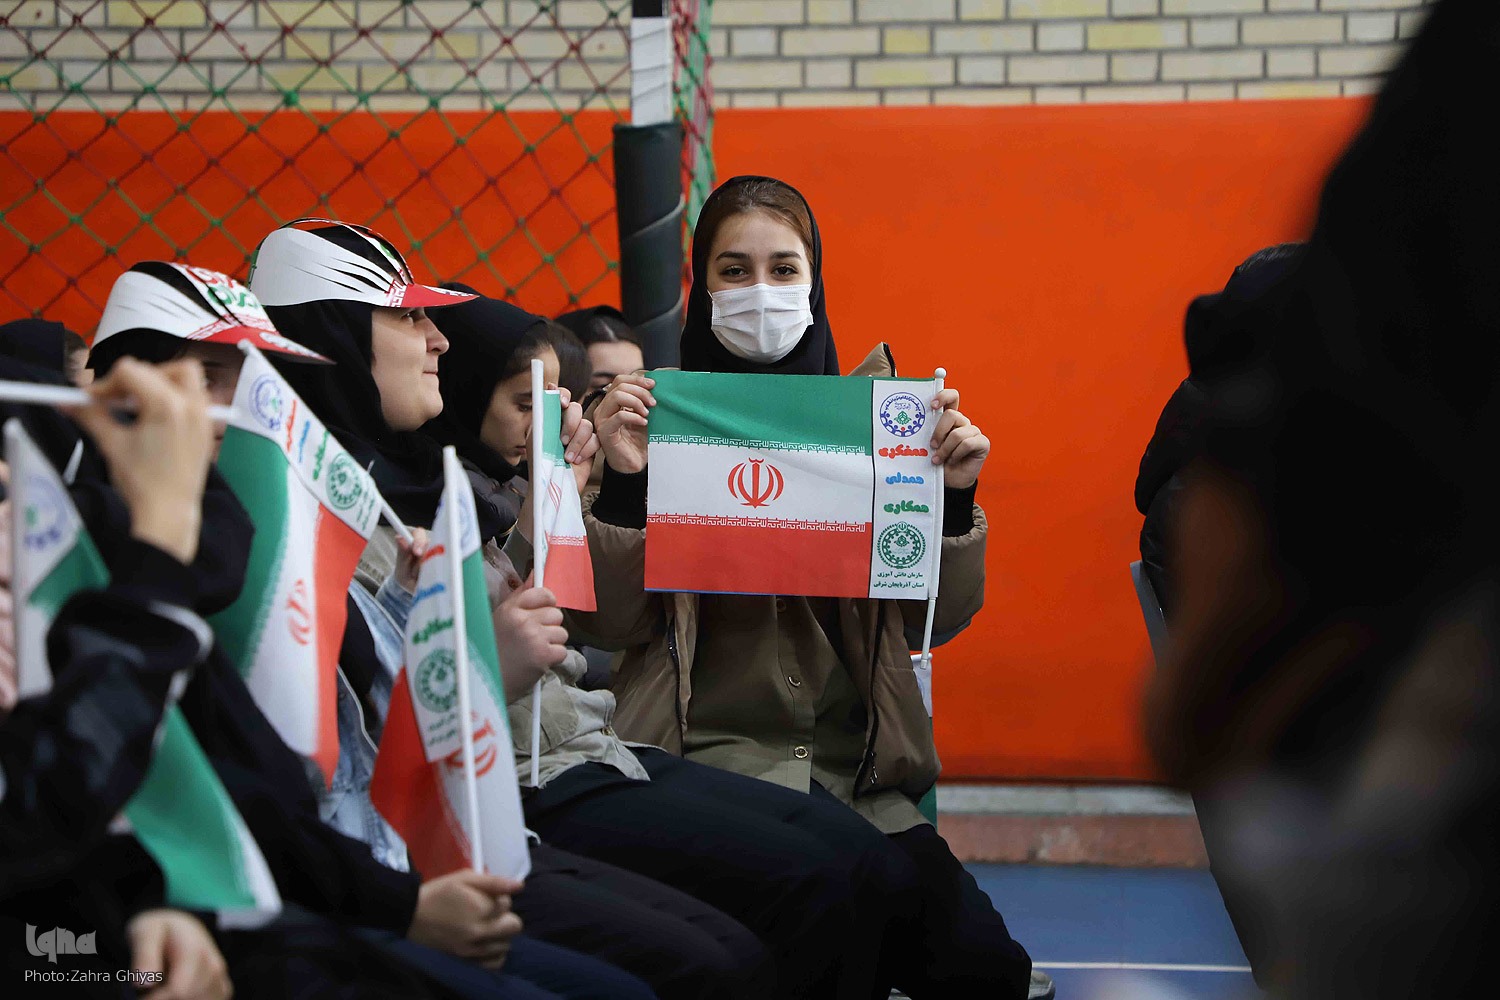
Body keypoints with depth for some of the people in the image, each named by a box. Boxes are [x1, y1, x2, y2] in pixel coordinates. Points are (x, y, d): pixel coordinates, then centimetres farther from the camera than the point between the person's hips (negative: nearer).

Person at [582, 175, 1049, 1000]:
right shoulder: (663, 414, 3)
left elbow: (932, 620, 7)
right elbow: (611, 624, -3)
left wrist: (954, 495, -8)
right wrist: (621, 482, -15)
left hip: (857, 763, 3)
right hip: (713, 745, -3)